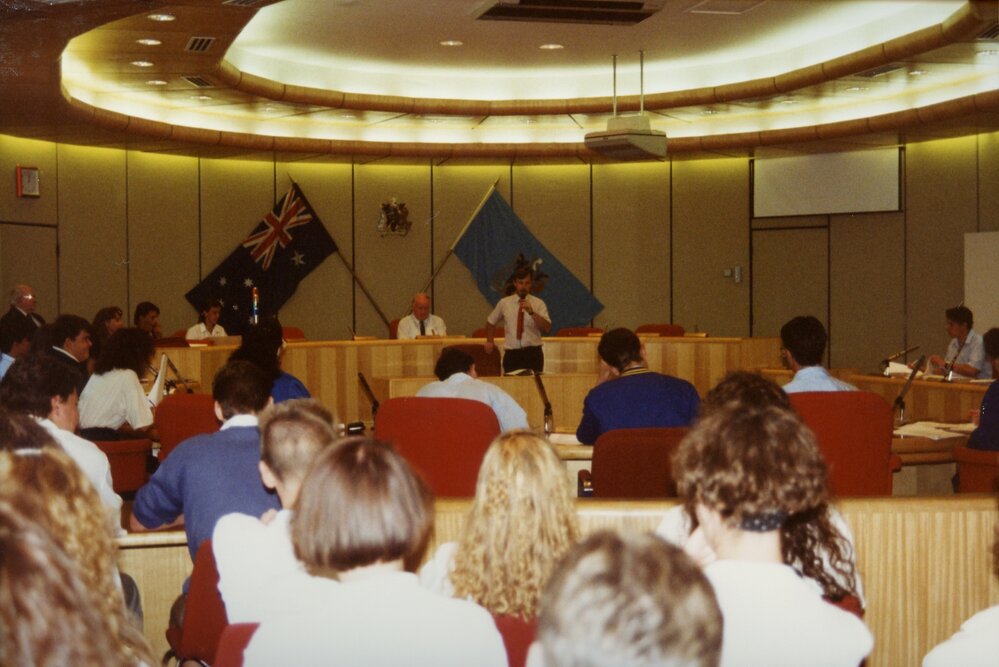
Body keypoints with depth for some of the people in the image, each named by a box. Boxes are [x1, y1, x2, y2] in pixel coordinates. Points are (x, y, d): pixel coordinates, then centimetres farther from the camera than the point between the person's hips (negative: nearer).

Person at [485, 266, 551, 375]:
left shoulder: (538, 304, 3)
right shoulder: (504, 303, 9)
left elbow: (547, 328, -11)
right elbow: (491, 322, 26)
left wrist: (531, 312, -20)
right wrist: (490, 341, 15)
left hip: (533, 353, -1)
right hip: (511, 354, 1)